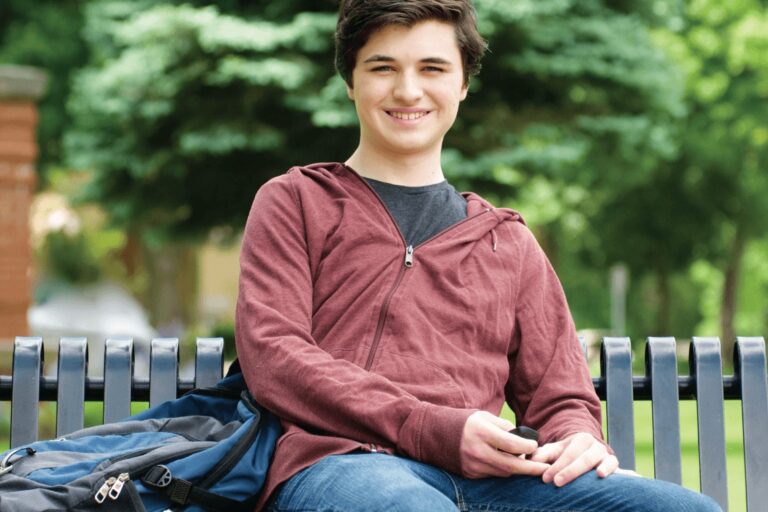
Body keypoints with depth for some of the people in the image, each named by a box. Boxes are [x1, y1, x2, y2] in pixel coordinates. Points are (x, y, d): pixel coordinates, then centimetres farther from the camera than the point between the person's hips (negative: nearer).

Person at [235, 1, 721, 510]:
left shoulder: (510, 242, 29)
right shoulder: (293, 203, 18)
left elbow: (561, 397, 26)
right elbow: (271, 355, 2)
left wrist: (577, 441, -1)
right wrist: (434, 430, -10)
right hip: (338, 462, -4)